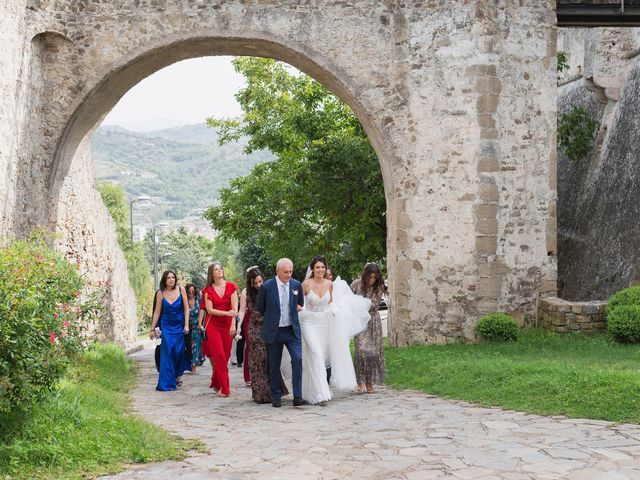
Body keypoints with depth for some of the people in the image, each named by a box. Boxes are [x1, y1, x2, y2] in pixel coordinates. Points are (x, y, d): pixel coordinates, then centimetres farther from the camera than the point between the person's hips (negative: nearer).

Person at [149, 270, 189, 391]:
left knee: (178, 351, -1)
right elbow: (157, 312, 1)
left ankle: (179, 375, 23)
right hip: (166, 326, 0)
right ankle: (167, 382, 0)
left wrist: (186, 325, -7)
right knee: (167, 352, -6)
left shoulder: (181, 290, -5)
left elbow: (186, 308, -1)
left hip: (179, 326, 0)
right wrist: (153, 329, 2)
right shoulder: (160, 293, -5)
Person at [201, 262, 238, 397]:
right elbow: (209, 310, -6)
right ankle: (225, 389, -3)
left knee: (225, 356, 3)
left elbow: (234, 308, -5)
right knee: (219, 356, -6)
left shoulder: (231, 287, 1)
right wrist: (227, 313, -18)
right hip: (213, 325, -1)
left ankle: (216, 383, 22)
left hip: (227, 325, 1)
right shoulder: (208, 290, 2)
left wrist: (233, 325, -16)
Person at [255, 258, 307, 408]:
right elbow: (259, 308, 5)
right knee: (274, 366, 6)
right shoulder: (267, 286, -8)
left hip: (292, 331, 2)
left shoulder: (296, 285, 1)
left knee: (298, 360, -11)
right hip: (274, 332, -2)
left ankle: (297, 397, -5)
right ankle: (276, 398, 18)